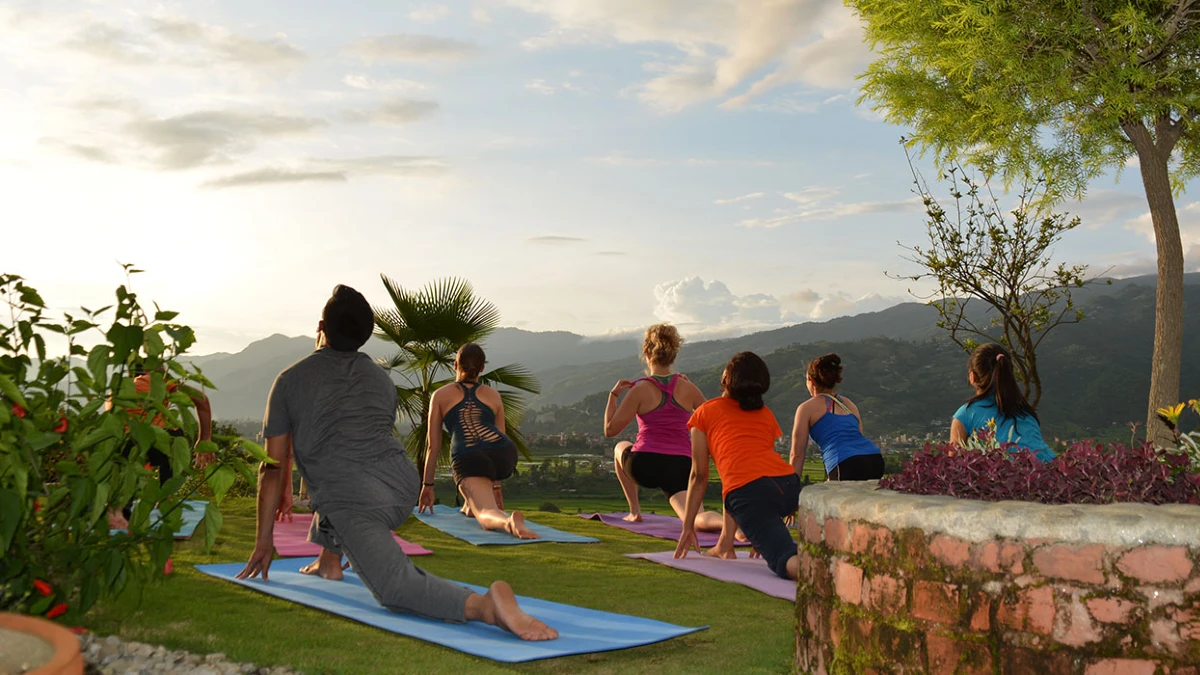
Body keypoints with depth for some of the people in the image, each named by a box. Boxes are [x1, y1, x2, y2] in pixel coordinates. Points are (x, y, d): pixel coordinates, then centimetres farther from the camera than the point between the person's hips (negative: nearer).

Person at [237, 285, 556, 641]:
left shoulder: (290, 380, 15)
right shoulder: (382, 379, 26)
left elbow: (273, 467, 15)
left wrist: (264, 542, 23)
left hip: (357, 504, -6)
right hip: (405, 490, 6)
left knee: (396, 588, -22)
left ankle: (482, 604, -48)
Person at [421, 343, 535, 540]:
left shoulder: (440, 395, 21)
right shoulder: (494, 395, 26)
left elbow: (433, 446, 19)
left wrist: (427, 485, 28)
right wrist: (495, 485, 39)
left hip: (468, 459, -3)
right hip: (505, 453, 4)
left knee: (487, 514, -19)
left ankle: (509, 521, -52)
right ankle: (472, 504, 33)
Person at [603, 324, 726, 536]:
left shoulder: (640, 390, -3)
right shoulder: (687, 388, 6)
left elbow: (610, 430, -3)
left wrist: (613, 395, 8)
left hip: (645, 465, -2)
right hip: (680, 466, 2)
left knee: (621, 448, 32)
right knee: (695, 518, -7)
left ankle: (634, 511, 26)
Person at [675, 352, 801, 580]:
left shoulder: (705, 412, 18)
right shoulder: (766, 414, 29)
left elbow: (699, 476, 17)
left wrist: (688, 527, 24)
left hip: (749, 491, -5)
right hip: (788, 484, 5)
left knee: (788, 562, -15)